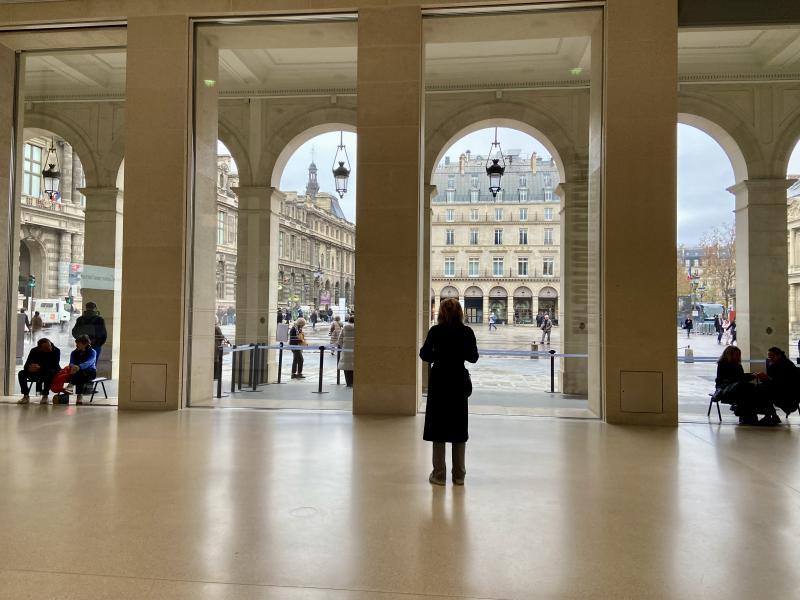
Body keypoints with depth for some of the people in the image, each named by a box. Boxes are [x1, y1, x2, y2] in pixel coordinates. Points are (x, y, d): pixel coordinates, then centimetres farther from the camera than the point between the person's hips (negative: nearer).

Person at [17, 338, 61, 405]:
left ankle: (45, 396, -28)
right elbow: (26, 366, -13)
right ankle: (26, 396, -10)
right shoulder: (34, 351, -8)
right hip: (36, 374, 3)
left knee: (49, 372, -37)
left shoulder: (56, 351, -17)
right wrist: (29, 368, -39)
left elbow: (54, 366, -23)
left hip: (52, 373, -3)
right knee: (22, 373, -18)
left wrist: (40, 368, -36)